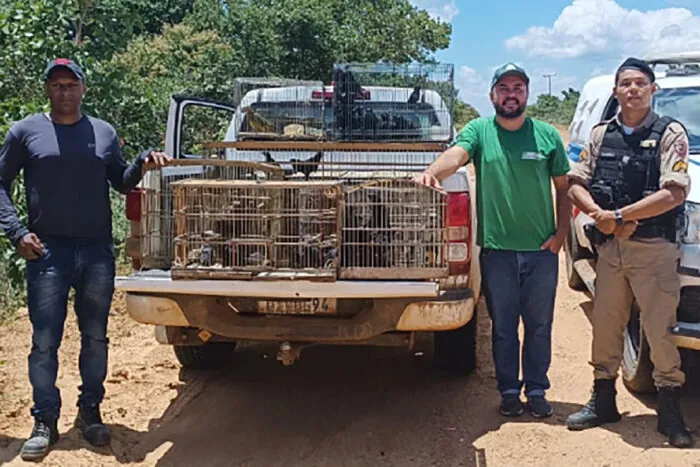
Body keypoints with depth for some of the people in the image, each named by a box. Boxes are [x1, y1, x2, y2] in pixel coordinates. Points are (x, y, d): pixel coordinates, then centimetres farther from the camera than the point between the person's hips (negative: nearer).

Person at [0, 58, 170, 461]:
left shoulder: (105, 133, 10)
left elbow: (121, 182, 15)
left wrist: (143, 163, -5)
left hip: (98, 251, 2)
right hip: (47, 251, -2)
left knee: (95, 337, 9)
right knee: (45, 341, 1)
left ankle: (90, 412, 23)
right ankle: (45, 421, 12)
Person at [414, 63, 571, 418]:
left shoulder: (547, 135, 5)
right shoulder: (479, 131, 2)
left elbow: (564, 188, 9)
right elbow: (455, 155, -18)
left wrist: (560, 234, 0)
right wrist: (431, 172, -39)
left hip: (541, 250, 1)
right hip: (497, 249, -1)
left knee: (539, 325, 10)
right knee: (503, 326, 10)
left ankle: (536, 390, 24)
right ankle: (509, 391, 23)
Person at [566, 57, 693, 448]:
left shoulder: (670, 134, -4)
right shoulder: (601, 135, 10)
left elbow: (674, 193, -15)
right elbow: (577, 184, 9)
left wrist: (619, 216, -15)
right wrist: (599, 215, -10)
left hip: (654, 249, -4)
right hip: (609, 247, 4)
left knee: (661, 331, -1)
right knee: (606, 327, 11)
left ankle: (671, 414, 11)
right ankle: (603, 402, 24)